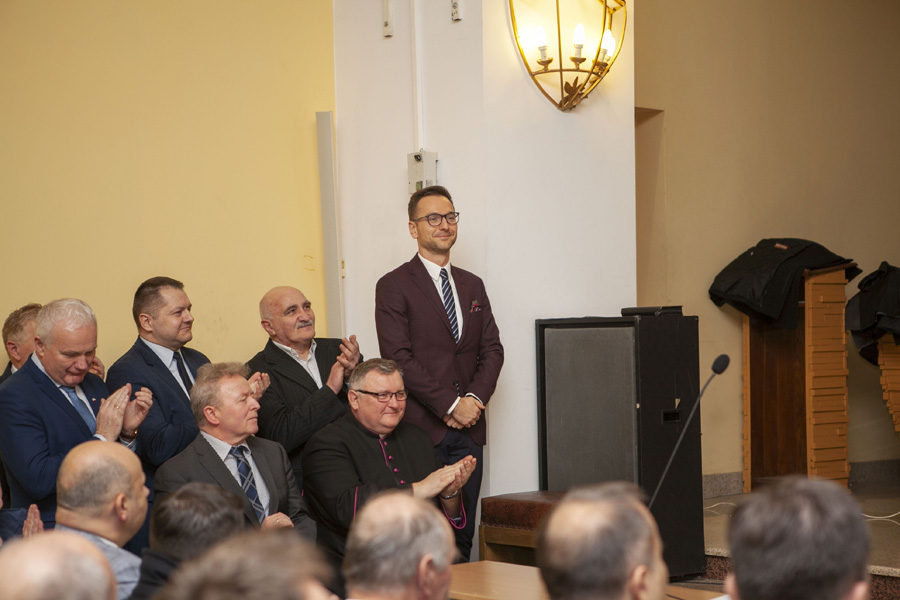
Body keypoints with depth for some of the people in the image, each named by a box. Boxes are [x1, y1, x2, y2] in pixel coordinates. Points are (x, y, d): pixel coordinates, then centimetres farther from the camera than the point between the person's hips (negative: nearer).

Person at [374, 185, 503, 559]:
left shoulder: (472, 285, 17)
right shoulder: (394, 286, -2)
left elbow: (492, 349, 13)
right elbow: (398, 358, -10)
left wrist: (475, 397, -5)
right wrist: (450, 404, -13)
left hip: (468, 429, 5)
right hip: (421, 429, -5)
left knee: (463, 535, 5)